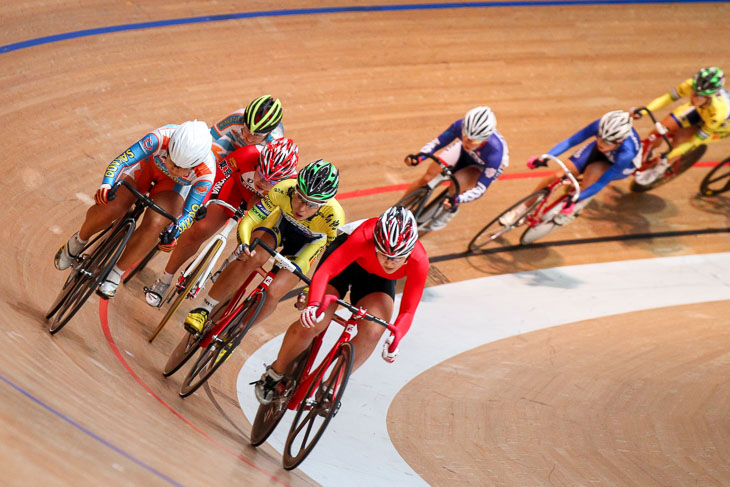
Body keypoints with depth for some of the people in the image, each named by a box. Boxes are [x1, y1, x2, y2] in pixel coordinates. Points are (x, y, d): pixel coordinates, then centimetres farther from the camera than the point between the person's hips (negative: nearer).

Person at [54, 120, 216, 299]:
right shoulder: (162, 137, -40)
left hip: (176, 185, 0)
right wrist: (106, 185, -55)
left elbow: (189, 214, -25)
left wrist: (173, 234, -42)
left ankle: (116, 273, -7)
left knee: (155, 223, -29)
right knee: (110, 209, -23)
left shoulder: (206, 174, -36)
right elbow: (121, 160, -38)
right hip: (148, 162, 0)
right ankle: (78, 241, 11)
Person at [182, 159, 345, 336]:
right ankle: (204, 310, -14)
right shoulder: (283, 190, -36)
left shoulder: (334, 217, -39)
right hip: (281, 222, 1)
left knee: (273, 293, -19)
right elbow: (248, 221, -28)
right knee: (251, 258, -29)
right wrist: (243, 245, -48)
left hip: (307, 244, -1)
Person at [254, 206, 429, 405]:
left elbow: (407, 311, -26)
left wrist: (395, 337, -45)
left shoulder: (419, 262, -35)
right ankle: (275, 372, 10)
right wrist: (313, 305, -59)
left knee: (372, 332, -24)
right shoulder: (364, 237, -41)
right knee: (313, 323, -18)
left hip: (377, 278, 2)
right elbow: (325, 271, -42)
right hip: (346, 260, -2)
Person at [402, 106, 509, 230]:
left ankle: (451, 210, 4)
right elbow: (437, 143, -20)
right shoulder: (460, 126, -36)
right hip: (464, 155, 3)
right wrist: (418, 157, -39)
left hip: (485, 166, -3)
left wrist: (457, 200, -53)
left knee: (457, 182, -30)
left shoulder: (495, 152, -43)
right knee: (428, 178, -9)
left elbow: (481, 188, -37)